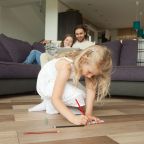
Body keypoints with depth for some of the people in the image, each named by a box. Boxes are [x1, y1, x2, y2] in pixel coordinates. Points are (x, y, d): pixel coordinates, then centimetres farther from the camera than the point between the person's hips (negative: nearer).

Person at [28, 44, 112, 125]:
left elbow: (91, 89, -21)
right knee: (78, 96, -27)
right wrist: (73, 118, -50)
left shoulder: (87, 65, -18)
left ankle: (48, 104, 3)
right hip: (45, 83, -7)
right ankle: (50, 105, -3)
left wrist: (88, 113, -31)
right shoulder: (66, 66, -37)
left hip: (58, 83, 8)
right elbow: (55, 99, -40)